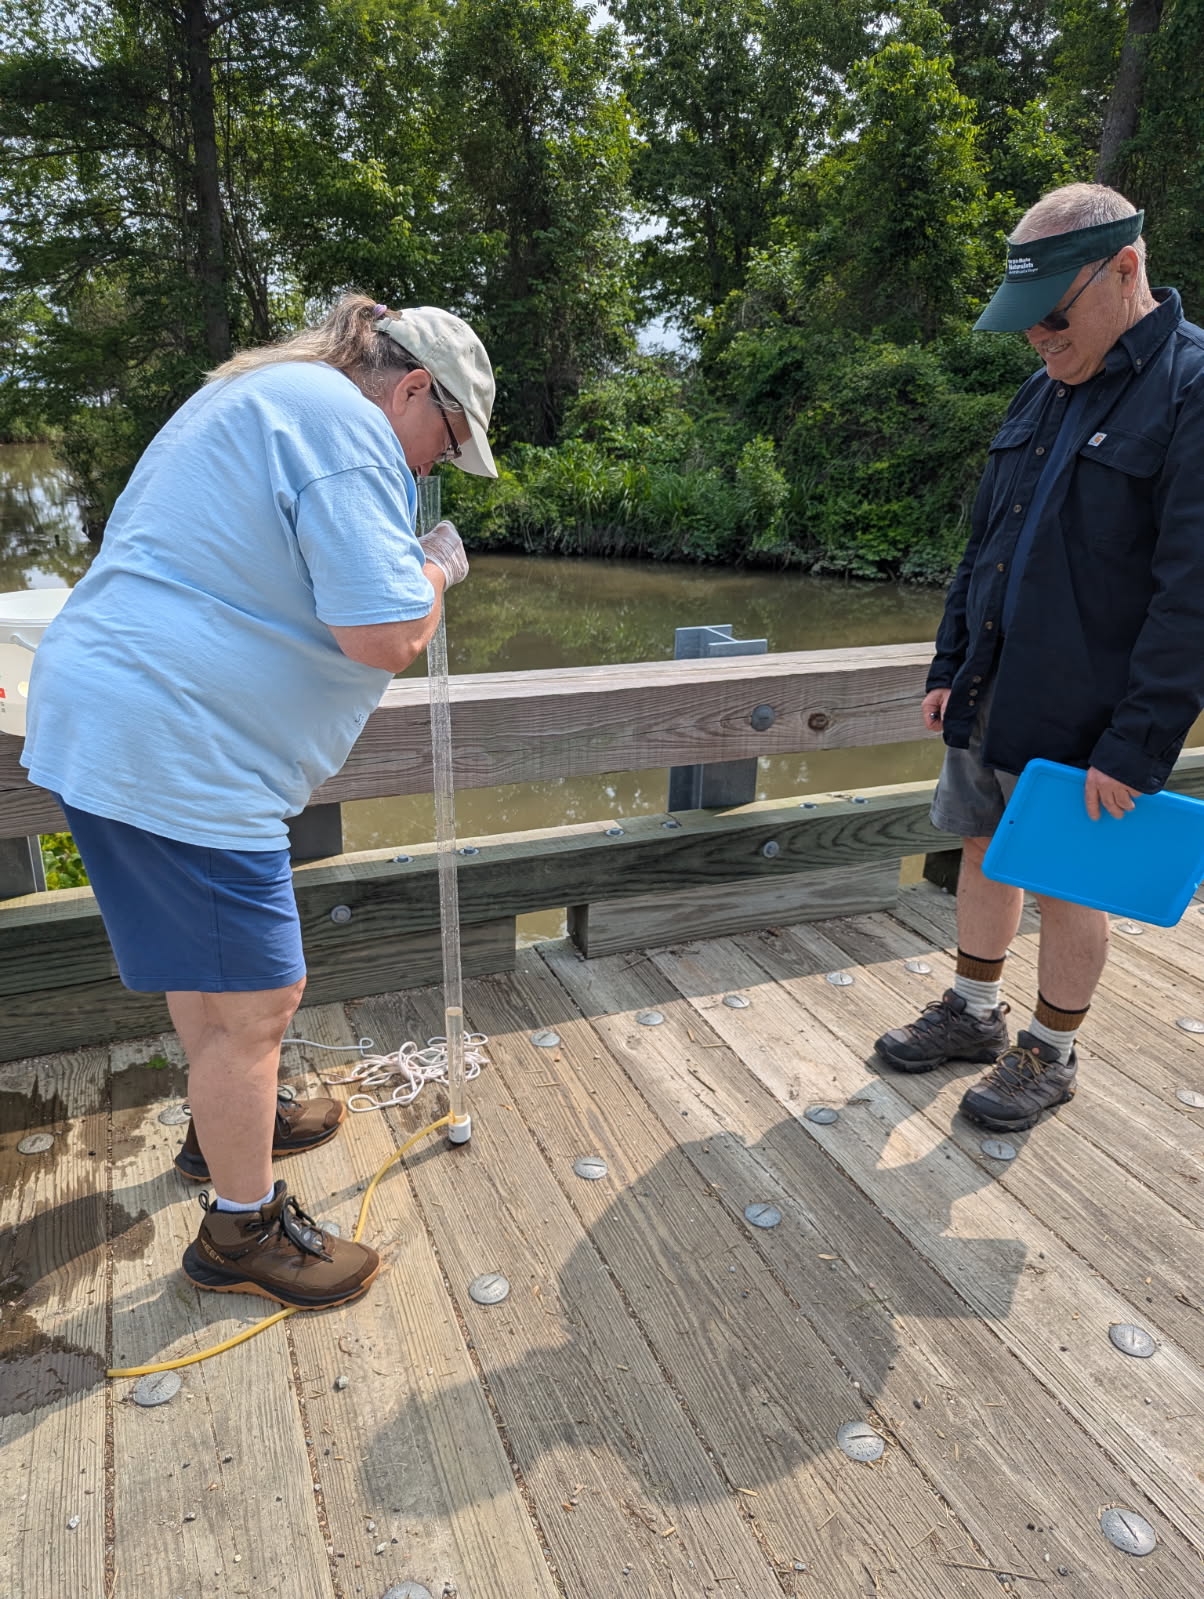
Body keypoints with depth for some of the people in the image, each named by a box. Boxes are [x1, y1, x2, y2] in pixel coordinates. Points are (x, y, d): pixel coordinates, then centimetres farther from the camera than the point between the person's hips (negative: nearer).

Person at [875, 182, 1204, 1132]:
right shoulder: (1045, 393, 10)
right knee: (986, 853, 16)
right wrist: (950, 666, 11)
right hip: (990, 699, 7)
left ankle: (1050, 1055, 28)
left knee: (1068, 890, 8)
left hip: (1081, 722, -7)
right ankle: (975, 1016, 36)